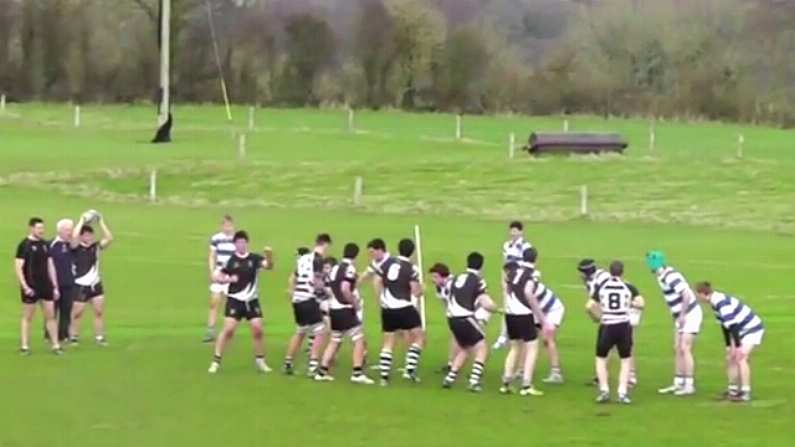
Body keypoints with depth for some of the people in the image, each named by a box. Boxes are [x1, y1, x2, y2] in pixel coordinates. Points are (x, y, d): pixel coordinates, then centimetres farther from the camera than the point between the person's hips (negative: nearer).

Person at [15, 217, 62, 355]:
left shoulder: (45, 245, 9)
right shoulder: (24, 245, -8)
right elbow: (18, 267, -11)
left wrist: (55, 286, 11)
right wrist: (25, 286, -18)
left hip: (46, 286, 5)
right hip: (31, 288, -5)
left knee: (51, 316, 3)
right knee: (28, 317, 2)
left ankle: (55, 345, 7)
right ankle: (24, 346, 9)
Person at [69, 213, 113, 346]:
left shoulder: (96, 247, 2)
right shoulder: (76, 247, -10)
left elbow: (109, 238, -9)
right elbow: (74, 237, -30)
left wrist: (101, 222, -10)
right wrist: (81, 221, -20)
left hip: (95, 285, 4)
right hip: (80, 285, -4)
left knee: (99, 312, 3)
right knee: (77, 313, 3)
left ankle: (99, 337, 12)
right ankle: (73, 337, 17)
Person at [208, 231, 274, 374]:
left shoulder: (254, 258, -2)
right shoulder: (231, 260, -3)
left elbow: (268, 266, -20)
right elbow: (217, 277, 2)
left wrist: (269, 256, -42)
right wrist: (229, 279, -17)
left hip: (252, 301, 2)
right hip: (235, 300, -2)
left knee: (258, 330, -2)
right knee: (228, 330, -10)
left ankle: (260, 361, 15)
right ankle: (216, 361, -3)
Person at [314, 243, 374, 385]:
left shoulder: (335, 268, 14)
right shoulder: (349, 268, -12)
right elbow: (345, 288, -25)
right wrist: (354, 302, -11)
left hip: (334, 309, 8)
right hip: (345, 310, -8)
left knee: (334, 341, 17)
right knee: (359, 340, -5)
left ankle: (322, 371, 16)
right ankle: (357, 373, -10)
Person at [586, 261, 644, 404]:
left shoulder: (601, 287, 2)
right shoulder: (628, 288, 0)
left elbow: (589, 306, -4)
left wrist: (596, 317, 15)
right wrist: (630, 303, 12)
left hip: (606, 327, 0)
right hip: (624, 326, 0)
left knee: (601, 359, 18)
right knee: (625, 360, 14)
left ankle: (604, 390, 7)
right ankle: (623, 392, 5)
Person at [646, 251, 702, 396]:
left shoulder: (670, 277, -22)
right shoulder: (661, 277, 7)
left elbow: (686, 295, -27)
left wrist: (682, 315, -24)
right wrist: (677, 316, 14)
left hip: (690, 314, -10)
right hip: (681, 315, 10)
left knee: (685, 349, -10)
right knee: (677, 350, 11)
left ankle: (689, 385, -7)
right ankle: (678, 384, 18)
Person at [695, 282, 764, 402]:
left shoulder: (722, 303, -28)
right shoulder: (715, 303, 3)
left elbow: (732, 325, -30)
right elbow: (725, 326, 10)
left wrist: (738, 346, -28)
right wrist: (729, 346, 10)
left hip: (752, 329, -10)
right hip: (741, 331, 10)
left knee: (741, 358, -20)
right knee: (730, 358, 12)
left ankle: (745, 393, -20)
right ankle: (733, 390, 20)